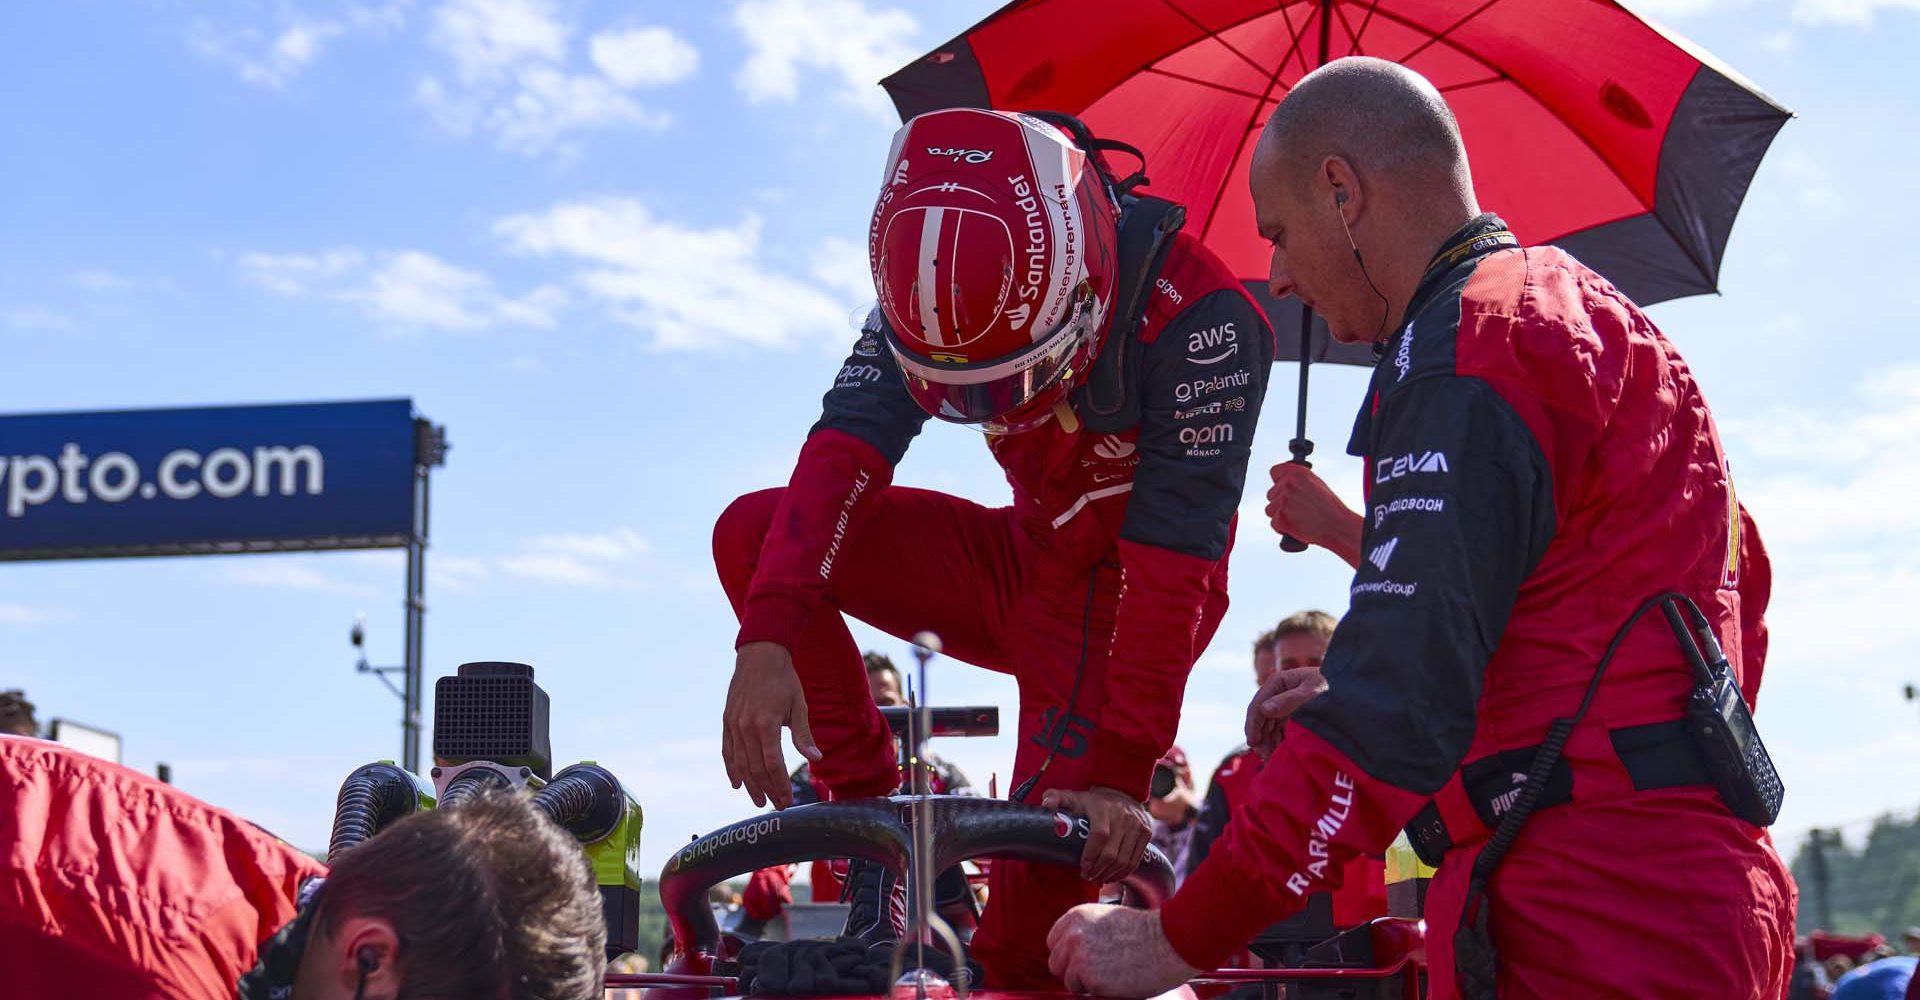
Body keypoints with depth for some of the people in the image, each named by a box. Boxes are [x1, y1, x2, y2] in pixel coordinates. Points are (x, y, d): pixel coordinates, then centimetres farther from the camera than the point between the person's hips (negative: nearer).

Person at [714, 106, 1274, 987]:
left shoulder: (1198, 318, -31)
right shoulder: (937, 290, -15)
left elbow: (1175, 562, -31)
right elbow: (843, 451, -25)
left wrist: (1121, 776, -33)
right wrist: (767, 639, -40)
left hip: (1119, 597, -5)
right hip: (1026, 558, 5)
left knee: (1045, 867, -21)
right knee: (751, 533, -14)